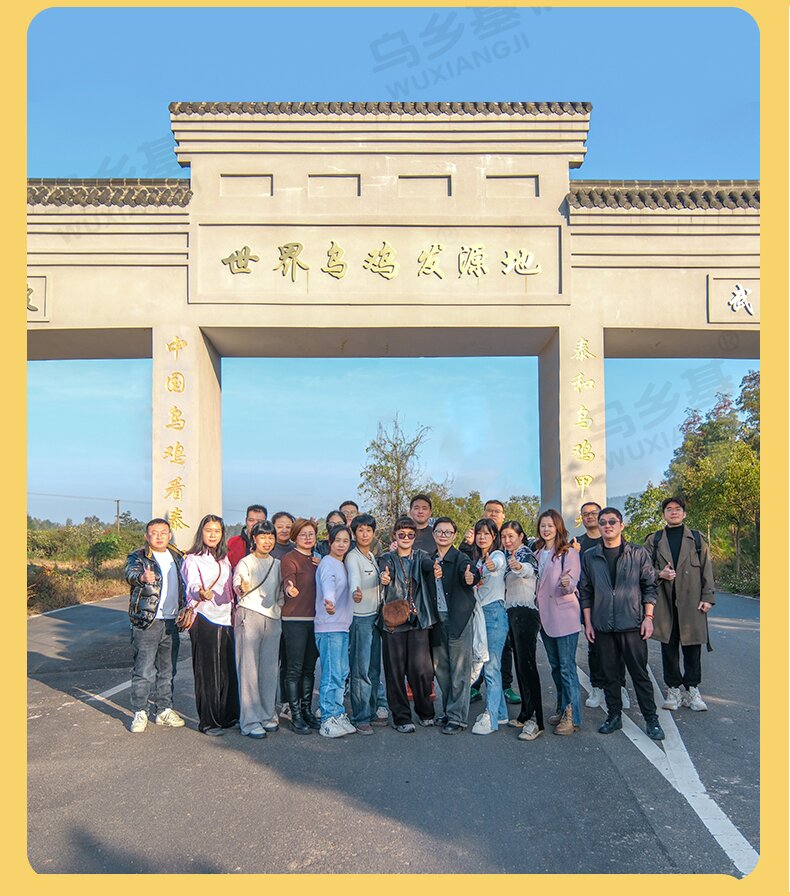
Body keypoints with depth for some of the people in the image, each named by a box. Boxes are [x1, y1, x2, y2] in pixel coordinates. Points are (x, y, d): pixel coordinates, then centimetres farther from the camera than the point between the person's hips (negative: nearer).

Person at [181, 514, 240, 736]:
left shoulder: (224, 558, 17)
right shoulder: (193, 559, -3)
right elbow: (192, 586, -18)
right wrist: (201, 593, -38)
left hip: (226, 618, 6)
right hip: (204, 619, -6)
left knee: (228, 668, 7)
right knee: (207, 670, -3)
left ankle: (228, 716, 18)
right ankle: (208, 721, 4)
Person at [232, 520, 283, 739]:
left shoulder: (277, 564, 16)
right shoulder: (245, 563, 2)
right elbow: (236, 585, -10)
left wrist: (284, 597, 1)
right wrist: (242, 589, -31)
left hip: (273, 618, 5)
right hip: (249, 616, -5)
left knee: (270, 669, 6)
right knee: (249, 669, -6)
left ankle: (266, 716, 17)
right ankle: (250, 721, -2)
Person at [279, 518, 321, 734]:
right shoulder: (289, 559, -6)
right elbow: (287, 581, -25)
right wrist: (290, 589, -44)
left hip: (314, 619, 6)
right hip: (294, 620, -6)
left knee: (309, 668, 12)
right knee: (295, 668, -3)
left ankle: (307, 711, 21)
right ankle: (295, 715, 3)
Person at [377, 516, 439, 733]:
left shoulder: (420, 556, 9)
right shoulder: (388, 558, 7)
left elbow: (429, 565, -14)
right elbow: (385, 570, -16)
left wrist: (436, 565, -38)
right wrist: (384, 577, -40)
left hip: (418, 619, 1)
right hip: (393, 619, 0)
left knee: (421, 668, -3)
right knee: (396, 670, 1)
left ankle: (425, 711, 19)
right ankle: (401, 717, 13)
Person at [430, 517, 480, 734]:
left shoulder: (460, 558, -7)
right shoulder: (430, 561, 9)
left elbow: (468, 571, -28)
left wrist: (470, 577, -51)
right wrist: (432, 576, -13)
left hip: (458, 617, -5)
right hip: (437, 618, 6)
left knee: (459, 670, -2)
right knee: (440, 668, 13)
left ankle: (457, 717, 6)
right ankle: (447, 711, 26)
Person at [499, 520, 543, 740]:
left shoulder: (527, 555, -10)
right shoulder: (508, 558, 15)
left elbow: (528, 569, -36)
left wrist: (519, 567, -58)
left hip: (526, 614, -9)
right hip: (512, 613, 9)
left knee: (527, 664, -13)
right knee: (520, 663, 12)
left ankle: (536, 721, -12)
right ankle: (526, 714, 19)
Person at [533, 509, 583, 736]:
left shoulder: (568, 553, -8)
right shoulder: (537, 553, 12)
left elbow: (572, 585, -16)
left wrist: (566, 583, -37)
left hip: (565, 616, -7)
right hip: (545, 616, 7)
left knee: (567, 667, -6)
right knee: (555, 666, 15)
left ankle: (573, 717, -3)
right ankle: (563, 709, 25)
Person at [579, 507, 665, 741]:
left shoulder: (638, 554, 1)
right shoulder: (589, 557, 6)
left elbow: (649, 587, 3)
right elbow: (585, 592, 9)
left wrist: (648, 618, -4)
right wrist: (588, 622, 4)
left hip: (632, 624, -2)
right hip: (602, 626, 2)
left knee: (640, 673, 2)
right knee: (609, 673, 9)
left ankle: (651, 719, 11)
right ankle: (614, 715, 21)